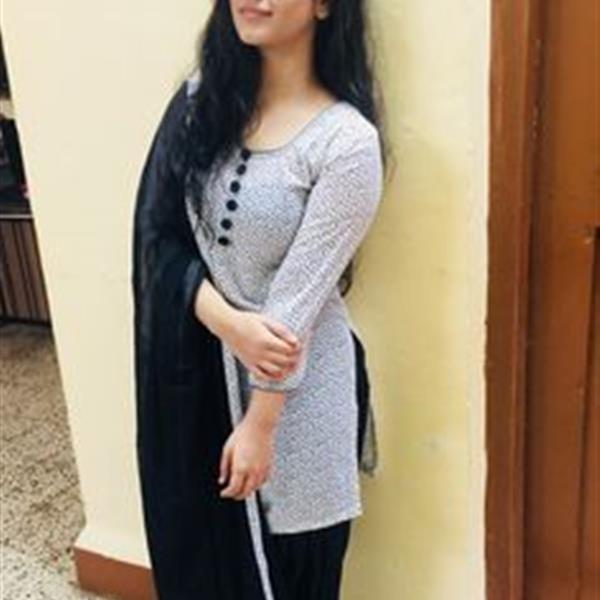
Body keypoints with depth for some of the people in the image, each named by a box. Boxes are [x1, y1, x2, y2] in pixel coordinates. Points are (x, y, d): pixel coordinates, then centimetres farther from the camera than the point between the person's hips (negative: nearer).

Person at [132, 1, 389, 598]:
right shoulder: (201, 96, 0)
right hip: (192, 365, 5)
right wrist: (229, 324, -18)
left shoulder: (347, 141, -16)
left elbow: (299, 296, -16)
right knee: (195, 546, 21)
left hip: (294, 382, -4)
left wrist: (259, 422, -13)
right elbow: (157, 233, -3)